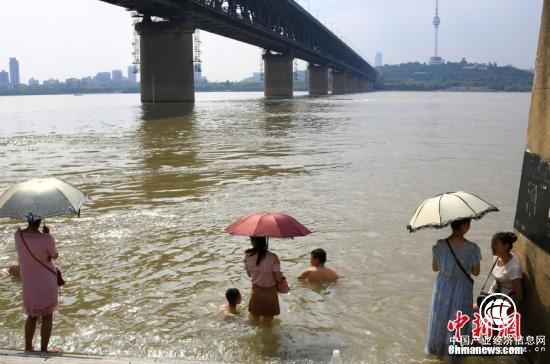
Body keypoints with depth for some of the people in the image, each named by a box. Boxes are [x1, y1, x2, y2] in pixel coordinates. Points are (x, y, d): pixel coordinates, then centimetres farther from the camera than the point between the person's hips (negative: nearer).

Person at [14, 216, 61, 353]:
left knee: (31, 316, 22)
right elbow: (55, 255, -6)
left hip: (28, 283, 5)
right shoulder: (46, 239, -25)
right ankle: (43, 350, 16)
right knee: (47, 317, 10)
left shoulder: (18, 235, -11)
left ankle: (28, 347, 28)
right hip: (46, 282, -5)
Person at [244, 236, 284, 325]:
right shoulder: (273, 257, -25)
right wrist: (281, 275, 3)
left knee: (253, 321, 23)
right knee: (267, 322, 19)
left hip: (256, 291, 3)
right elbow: (278, 278, -19)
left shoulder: (247, 255, -14)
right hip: (270, 292, -2)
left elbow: (249, 274, -1)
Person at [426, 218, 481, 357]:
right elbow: (476, 272, -8)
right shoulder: (472, 248, -23)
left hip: (442, 289, 2)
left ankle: (436, 347, 43)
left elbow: (435, 268, -2)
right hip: (462, 291, -2)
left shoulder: (440, 245, -17)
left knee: (439, 318, 24)